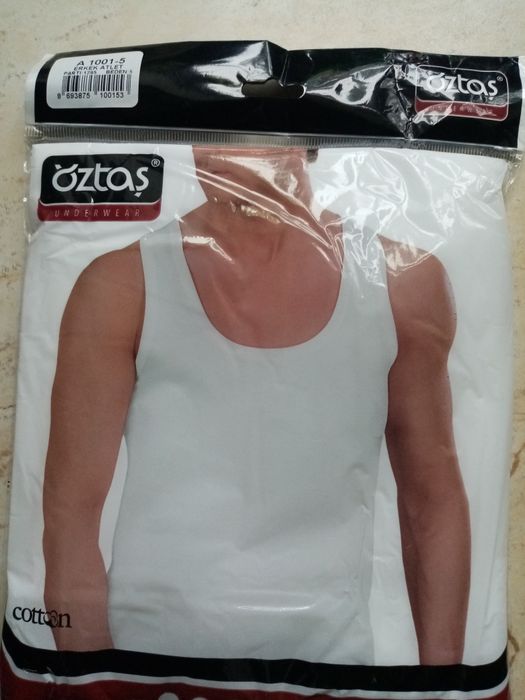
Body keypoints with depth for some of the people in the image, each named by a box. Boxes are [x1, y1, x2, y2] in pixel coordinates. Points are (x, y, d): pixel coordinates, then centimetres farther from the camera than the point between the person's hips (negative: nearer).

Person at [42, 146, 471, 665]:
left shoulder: (403, 284, -6)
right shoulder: (122, 287, -12)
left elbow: (434, 502, 1)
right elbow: (71, 514, -8)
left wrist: (441, 661, 2)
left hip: (332, 647, 2)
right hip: (153, 644, -1)